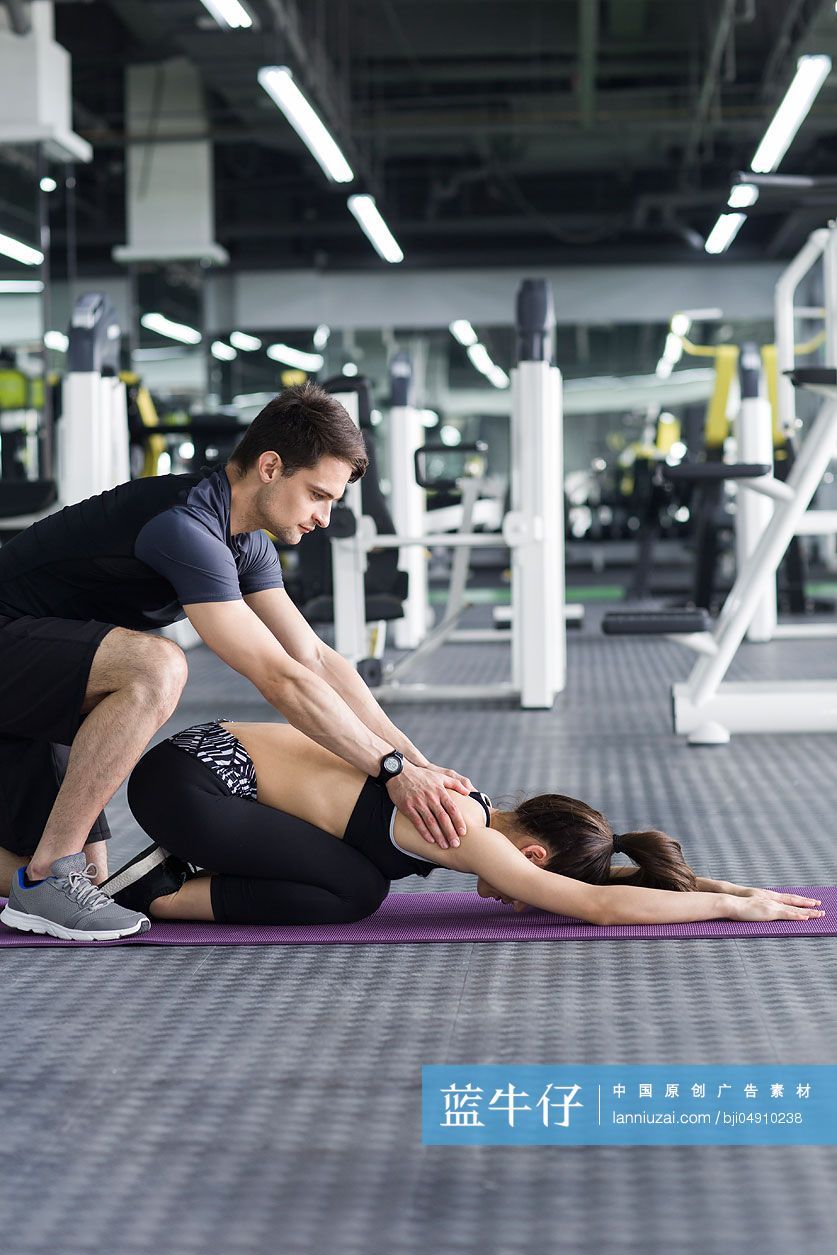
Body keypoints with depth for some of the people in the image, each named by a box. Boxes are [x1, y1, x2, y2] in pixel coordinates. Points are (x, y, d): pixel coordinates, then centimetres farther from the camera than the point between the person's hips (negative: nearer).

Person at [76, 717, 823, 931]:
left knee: (357, 876, 11)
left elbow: (617, 873, 16)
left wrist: (721, 885, 8)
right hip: (184, 780, -9)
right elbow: (601, 905, -23)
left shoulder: (474, 811, 7)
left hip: (211, 758, 9)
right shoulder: (466, 838, -19)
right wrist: (733, 905, -16)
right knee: (354, 892, -12)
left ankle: (180, 872, 13)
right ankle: (160, 896, -3)